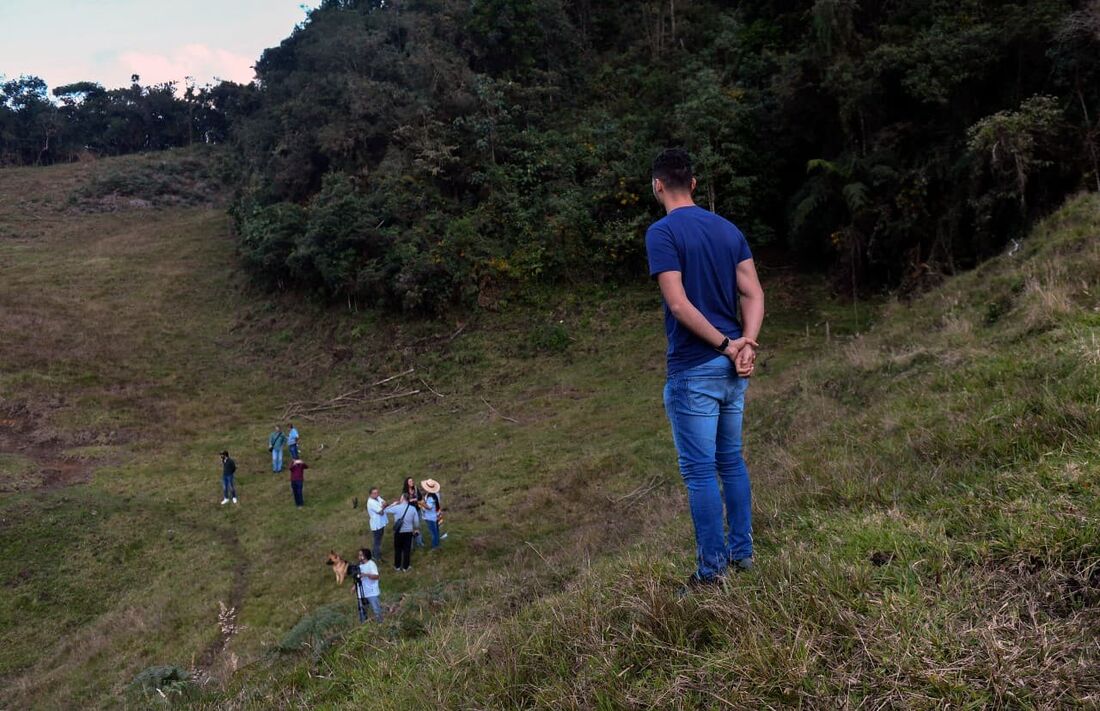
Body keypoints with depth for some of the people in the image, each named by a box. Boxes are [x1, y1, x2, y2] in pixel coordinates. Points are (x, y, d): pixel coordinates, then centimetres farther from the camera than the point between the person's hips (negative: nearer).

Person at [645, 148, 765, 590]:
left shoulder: (662, 233, -11)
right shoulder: (728, 229, 10)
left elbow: (679, 304, -19)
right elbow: (753, 293, 3)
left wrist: (726, 345, -12)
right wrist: (745, 344, -8)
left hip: (693, 370, -7)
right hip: (733, 368, 7)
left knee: (699, 471, 1)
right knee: (731, 461, 18)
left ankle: (713, 568, 7)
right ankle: (742, 551, 27)